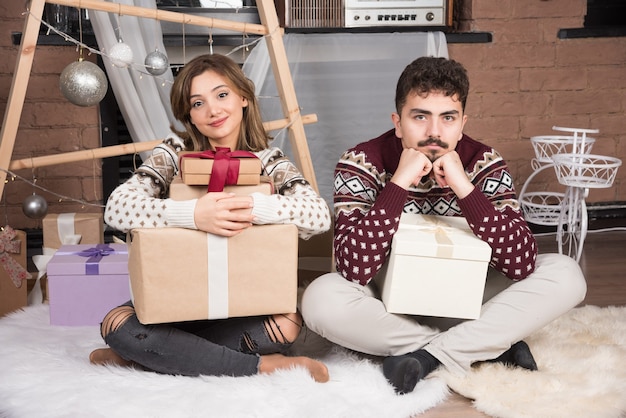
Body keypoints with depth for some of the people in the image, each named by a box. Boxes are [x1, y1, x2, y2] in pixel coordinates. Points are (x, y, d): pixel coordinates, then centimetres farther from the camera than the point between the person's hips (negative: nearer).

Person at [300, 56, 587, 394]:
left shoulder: (484, 164, -12)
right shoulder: (361, 163, -18)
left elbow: (523, 264, -23)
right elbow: (353, 270, -29)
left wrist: (464, 188, -33)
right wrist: (399, 184, -35)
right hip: (388, 307, -1)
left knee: (565, 275, -17)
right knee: (320, 299, -33)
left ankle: (431, 356, -20)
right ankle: (491, 344, -20)